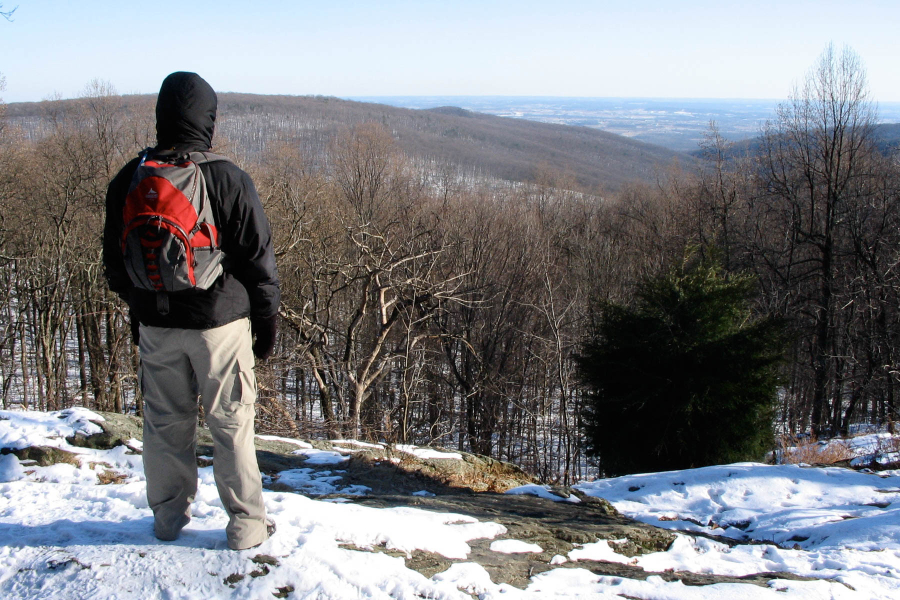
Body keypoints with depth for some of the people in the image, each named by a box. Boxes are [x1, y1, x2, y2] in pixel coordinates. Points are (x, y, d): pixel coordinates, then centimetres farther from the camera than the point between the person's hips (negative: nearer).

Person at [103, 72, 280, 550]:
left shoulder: (128, 180, 0)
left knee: (166, 422, 16)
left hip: (155, 326, 4)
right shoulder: (228, 179, -13)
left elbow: (114, 260, 9)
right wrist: (267, 318, 4)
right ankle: (246, 524, 14)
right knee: (231, 424, 6)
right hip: (220, 322, -3)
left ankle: (168, 515, 29)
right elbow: (257, 256, -8)